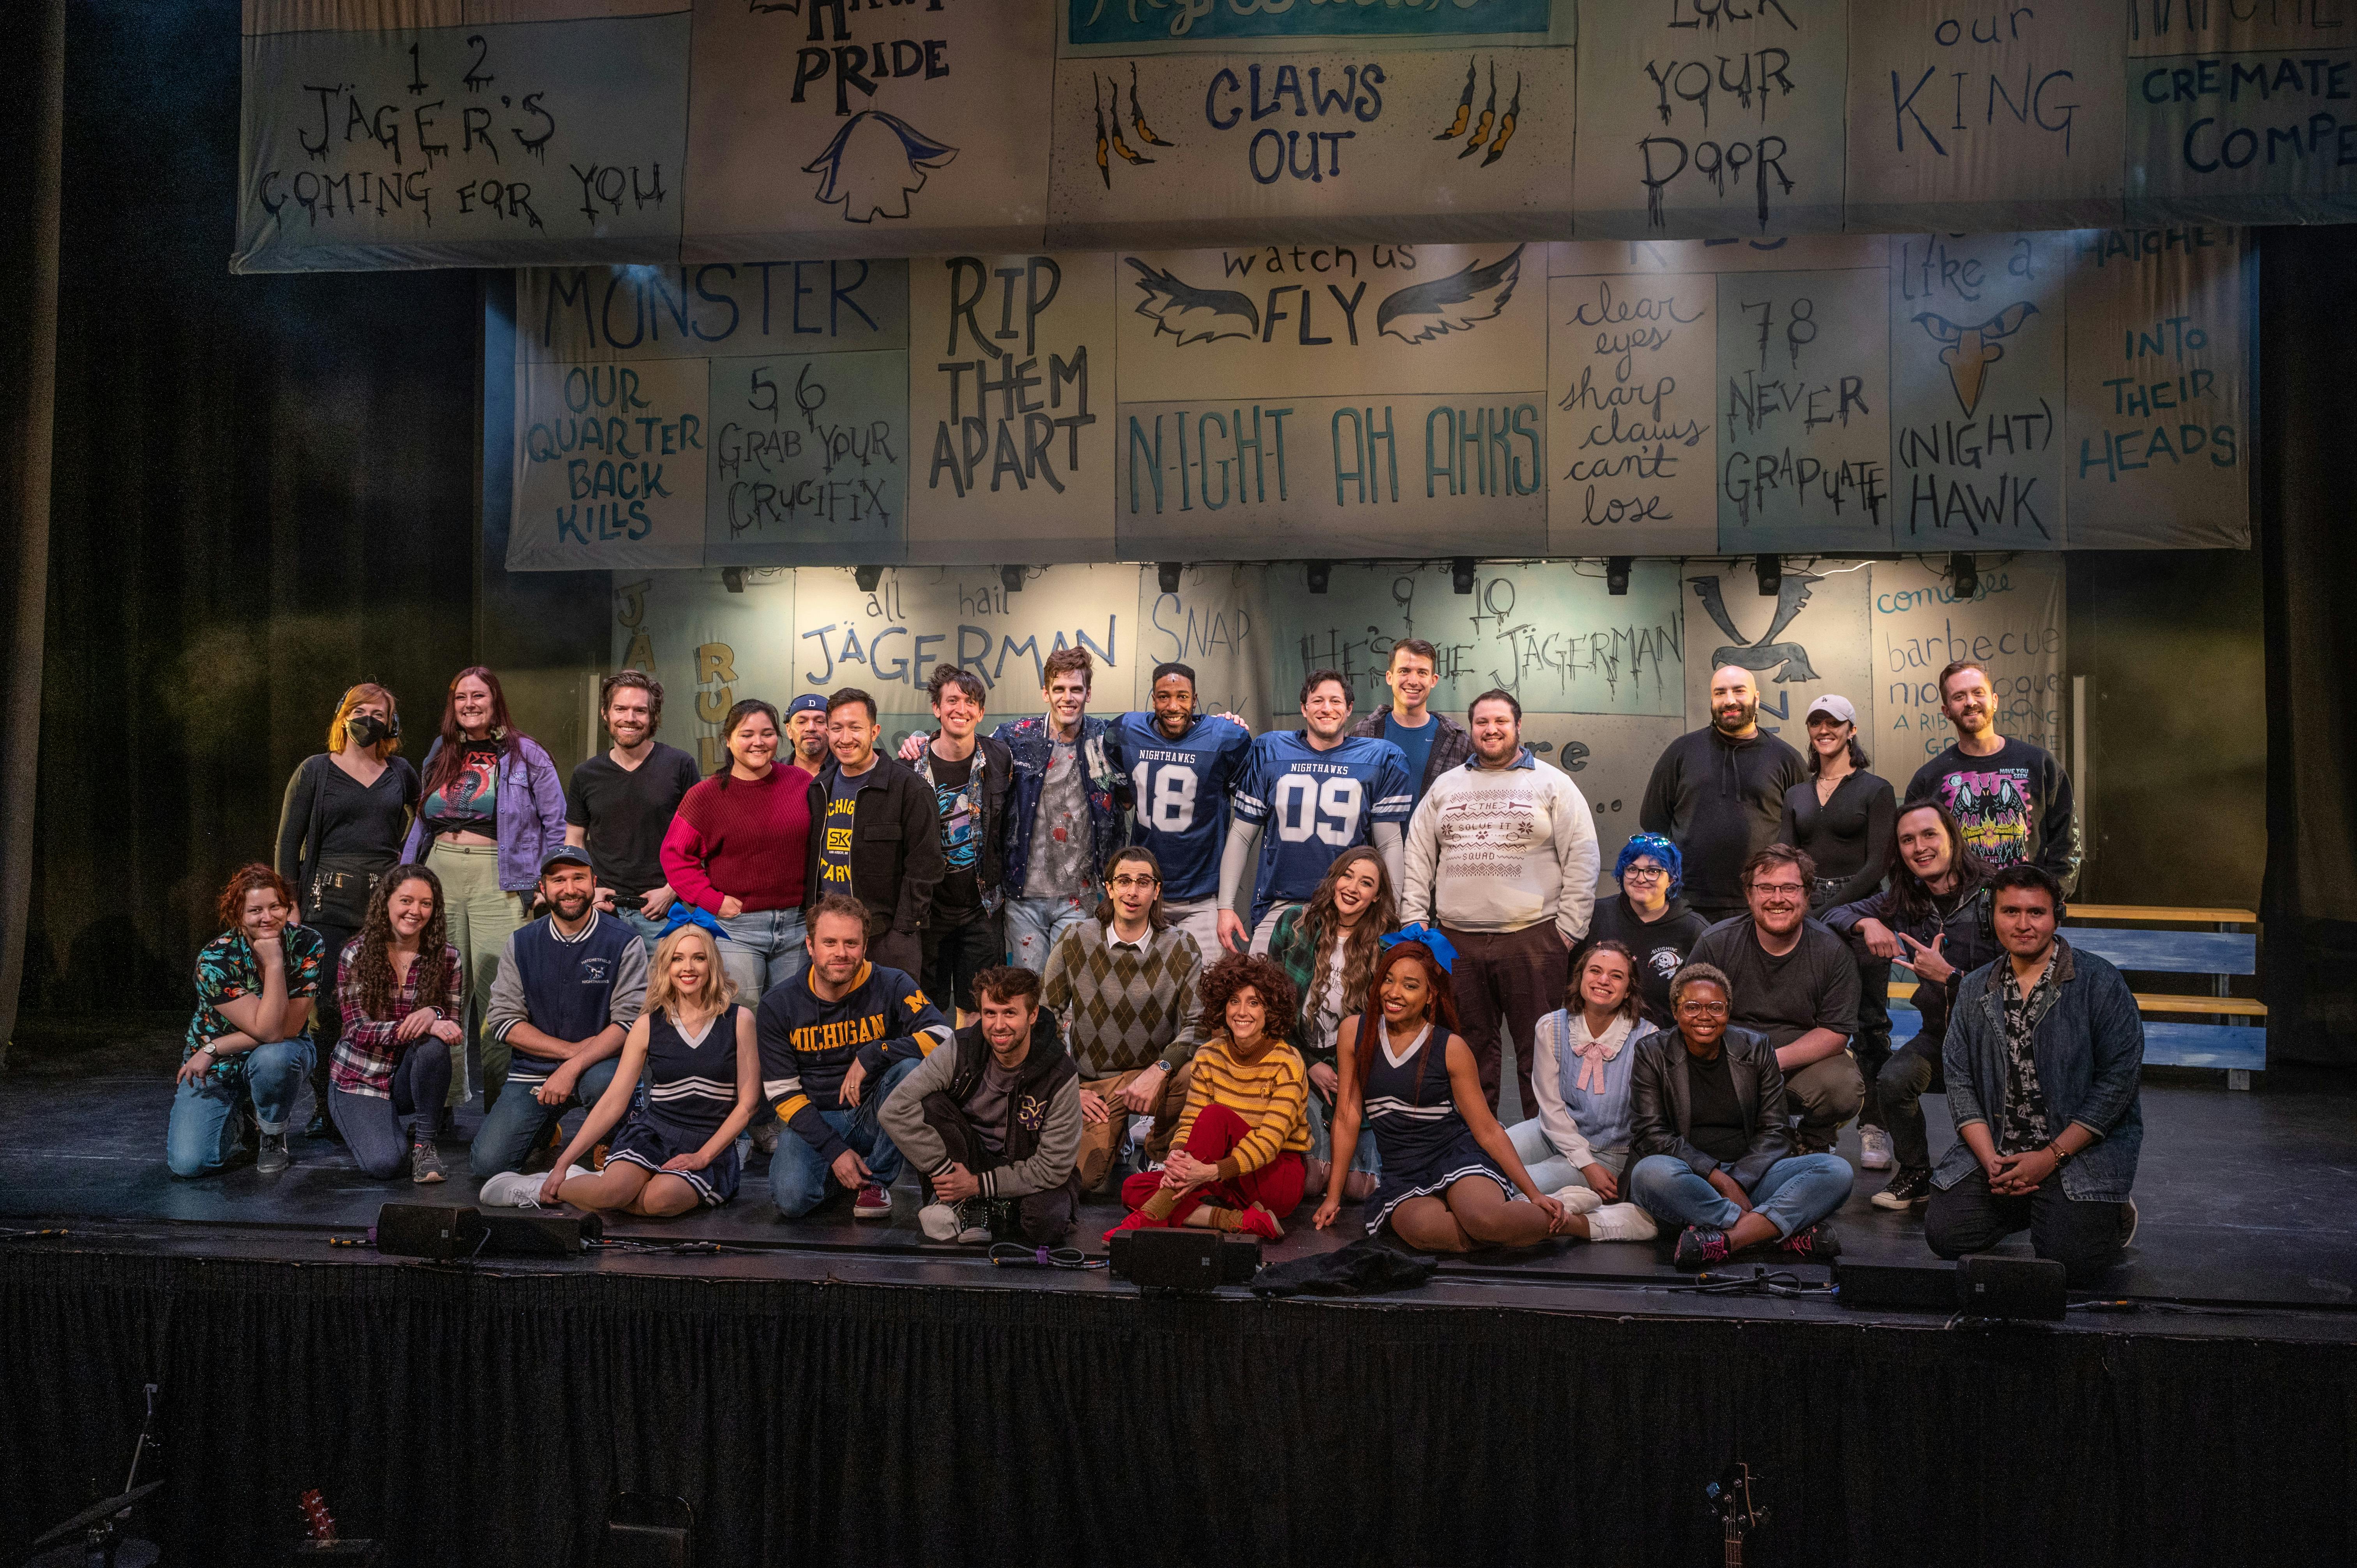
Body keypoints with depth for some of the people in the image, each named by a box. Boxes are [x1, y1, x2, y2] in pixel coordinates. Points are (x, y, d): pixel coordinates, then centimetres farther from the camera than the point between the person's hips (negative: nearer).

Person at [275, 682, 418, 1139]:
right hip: (330, 901, -1)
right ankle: (324, 1107, 2)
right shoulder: (315, 771, 7)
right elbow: (289, 840, 5)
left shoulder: (401, 773, 13)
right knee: (324, 1004, -7)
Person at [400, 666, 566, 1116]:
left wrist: (547, 884, -3)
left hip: (497, 878, -5)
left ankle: (502, 1104, -1)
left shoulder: (524, 754, 2)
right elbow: (423, 822, 21)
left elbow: (557, 822, 3)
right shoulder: (441, 753, 16)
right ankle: (442, 1100, 14)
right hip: (440, 875, 5)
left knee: (496, 994, -7)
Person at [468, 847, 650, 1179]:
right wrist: (571, 1049, -12)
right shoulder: (521, 944, 5)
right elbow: (504, 1020, 0)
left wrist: (574, 1068, -24)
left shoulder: (624, 944, -5)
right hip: (533, 1071, 3)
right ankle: (545, 1126, 19)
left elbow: (630, 1022, -12)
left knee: (602, 1080, -39)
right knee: (488, 1163, -15)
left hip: (598, 1064, -3)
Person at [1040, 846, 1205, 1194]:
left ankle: (1161, 1149, -1)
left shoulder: (1181, 948, -7)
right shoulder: (1076, 942, -5)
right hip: (1093, 1085, 0)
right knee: (1081, 1180, -18)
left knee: (1192, 1074, -34)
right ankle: (1113, 1130, 18)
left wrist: (1159, 1070, -29)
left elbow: (1199, 1025, -12)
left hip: (1155, 1076, 0)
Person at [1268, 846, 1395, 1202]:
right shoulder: (1294, 924, -4)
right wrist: (1310, 1066, -6)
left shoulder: (1386, 946, -5)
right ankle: (1321, 1137, 11)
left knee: (1358, 1187, -17)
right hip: (1299, 1059, 0)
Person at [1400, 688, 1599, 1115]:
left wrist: (1569, 927, -5)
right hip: (1458, 939, 3)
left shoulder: (1553, 784, 5)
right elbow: (1418, 859, 15)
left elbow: (1582, 858, 1)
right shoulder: (1444, 787, 16)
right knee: (1471, 1047, 9)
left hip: (1533, 937, -3)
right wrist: (1414, 922, 6)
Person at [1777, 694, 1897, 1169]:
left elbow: (1878, 864, -6)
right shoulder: (1797, 795, 16)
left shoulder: (1875, 790, 2)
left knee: (1869, 1021, -3)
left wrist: (1834, 908, -15)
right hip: (1807, 915, 4)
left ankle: (1873, 1129, 2)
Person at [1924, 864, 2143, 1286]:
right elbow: (1960, 1081, 7)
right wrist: (1991, 1162, -9)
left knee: (2070, 1262, -20)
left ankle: (2115, 1214, 15)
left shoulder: (2099, 982, -5)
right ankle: (2025, 1206, 18)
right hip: (1994, 1150, 4)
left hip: (2082, 1150, -4)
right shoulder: (1975, 990, 9)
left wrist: (2051, 1156, -14)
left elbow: (2120, 1077, -10)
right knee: (1944, 1234, -12)